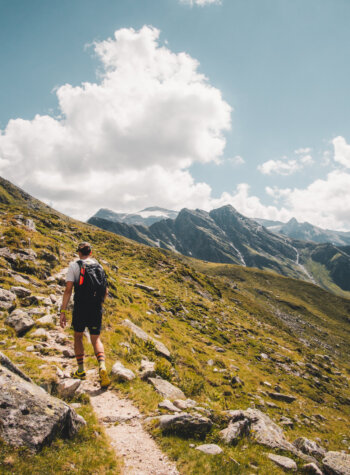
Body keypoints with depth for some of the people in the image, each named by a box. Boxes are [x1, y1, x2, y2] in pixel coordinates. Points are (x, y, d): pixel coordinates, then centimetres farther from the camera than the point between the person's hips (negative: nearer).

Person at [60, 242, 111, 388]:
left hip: (80, 308, -2)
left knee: (78, 336, 19)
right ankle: (102, 368, -11)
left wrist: (63, 311, -7)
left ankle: (81, 371, 21)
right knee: (96, 339, 11)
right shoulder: (99, 266, 10)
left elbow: (68, 289, -10)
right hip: (96, 309, 3)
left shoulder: (74, 265, -2)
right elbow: (105, 292, 11)